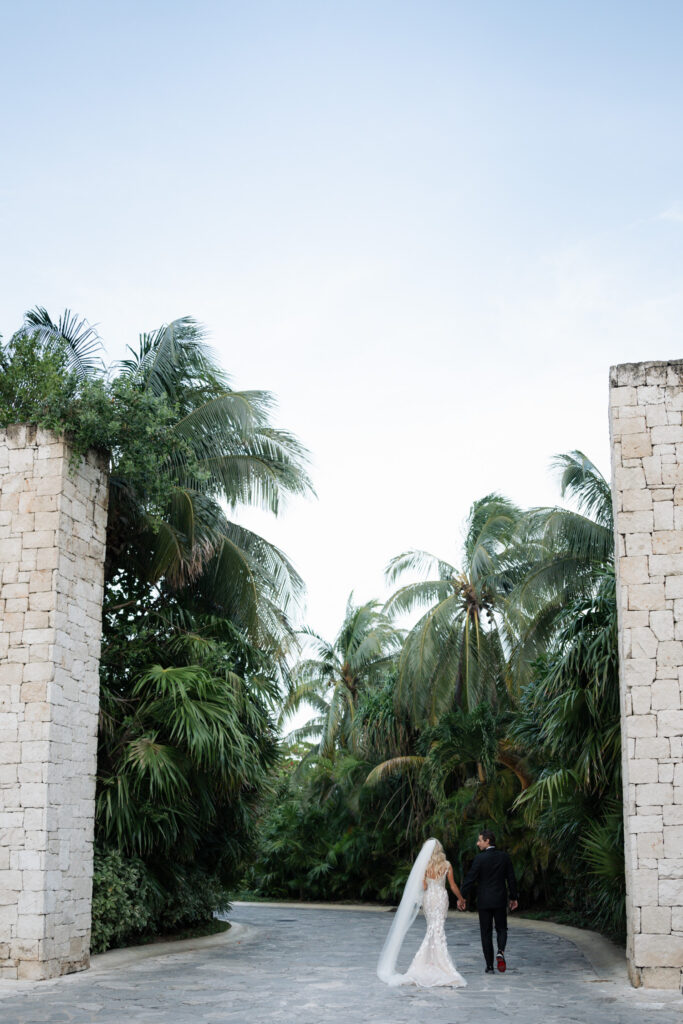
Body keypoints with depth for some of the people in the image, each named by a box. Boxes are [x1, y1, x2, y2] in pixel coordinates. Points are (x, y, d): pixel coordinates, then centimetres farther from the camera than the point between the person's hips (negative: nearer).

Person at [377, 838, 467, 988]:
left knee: (432, 929, 11)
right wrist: (460, 898, 16)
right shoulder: (447, 865, -2)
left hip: (428, 897, 0)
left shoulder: (425, 866, -5)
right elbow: (453, 886, 1)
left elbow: (423, 887, -7)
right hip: (441, 897, 0)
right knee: (437, 931, 0)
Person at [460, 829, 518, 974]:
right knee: (501, 929, 17)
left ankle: (489, 966, 7)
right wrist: (513, 898, 15)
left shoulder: (480, 858, -12)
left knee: (486, 933, 7)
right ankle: (501, 951, -11)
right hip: (500, 900, 3)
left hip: (484, 901, -3)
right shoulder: (504, 857, 0)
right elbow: (511, 878, 5)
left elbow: (470, 878, -11)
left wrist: (462, 897, -3)